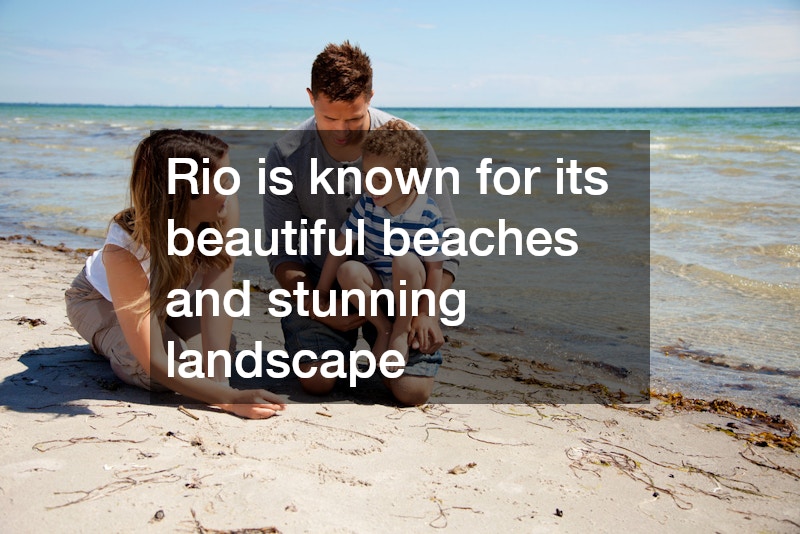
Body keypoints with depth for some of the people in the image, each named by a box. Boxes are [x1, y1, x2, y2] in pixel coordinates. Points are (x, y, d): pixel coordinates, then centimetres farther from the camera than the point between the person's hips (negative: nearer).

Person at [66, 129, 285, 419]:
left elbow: (216, 302, -35)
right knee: (155, 375, -29)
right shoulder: (124, 250, -42)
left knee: (221, 349, -20)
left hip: (170, 291, 4)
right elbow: (154, 363, -42)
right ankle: (109, 342, 5)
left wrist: (219, 381, -46)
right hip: (101, 299, -4)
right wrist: (231, 398, -53)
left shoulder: (225, 209, -35)